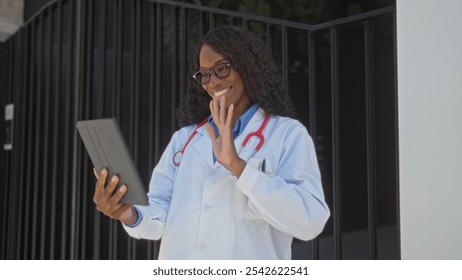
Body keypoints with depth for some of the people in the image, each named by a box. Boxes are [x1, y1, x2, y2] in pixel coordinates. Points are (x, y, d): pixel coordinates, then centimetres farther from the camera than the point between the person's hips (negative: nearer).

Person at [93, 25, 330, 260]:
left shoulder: (288, 133, -4)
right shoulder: (183, 138, 10)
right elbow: (161, 216, 4)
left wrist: (237, 165, -22)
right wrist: (130, 214, -17)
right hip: (178, 265, 4)